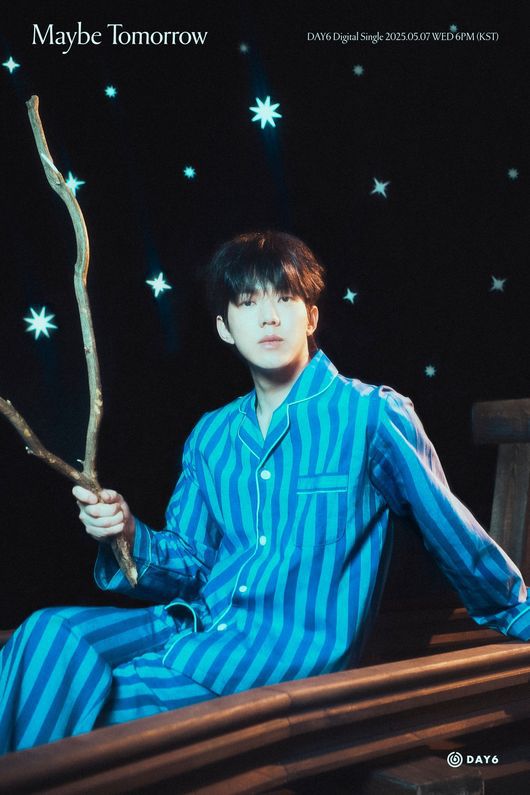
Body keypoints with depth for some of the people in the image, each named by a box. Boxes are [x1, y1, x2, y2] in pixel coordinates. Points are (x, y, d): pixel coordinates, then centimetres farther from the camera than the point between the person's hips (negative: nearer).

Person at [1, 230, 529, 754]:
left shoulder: (373, 414, -6)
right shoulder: (210, 435, 11)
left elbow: (453, 533, 3)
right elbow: (190, 565, 12)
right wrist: (130, 537, -9)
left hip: (295, 648, -5)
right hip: (199, 621, 5)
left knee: (86, 704, -22)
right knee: (51, 632, -21)